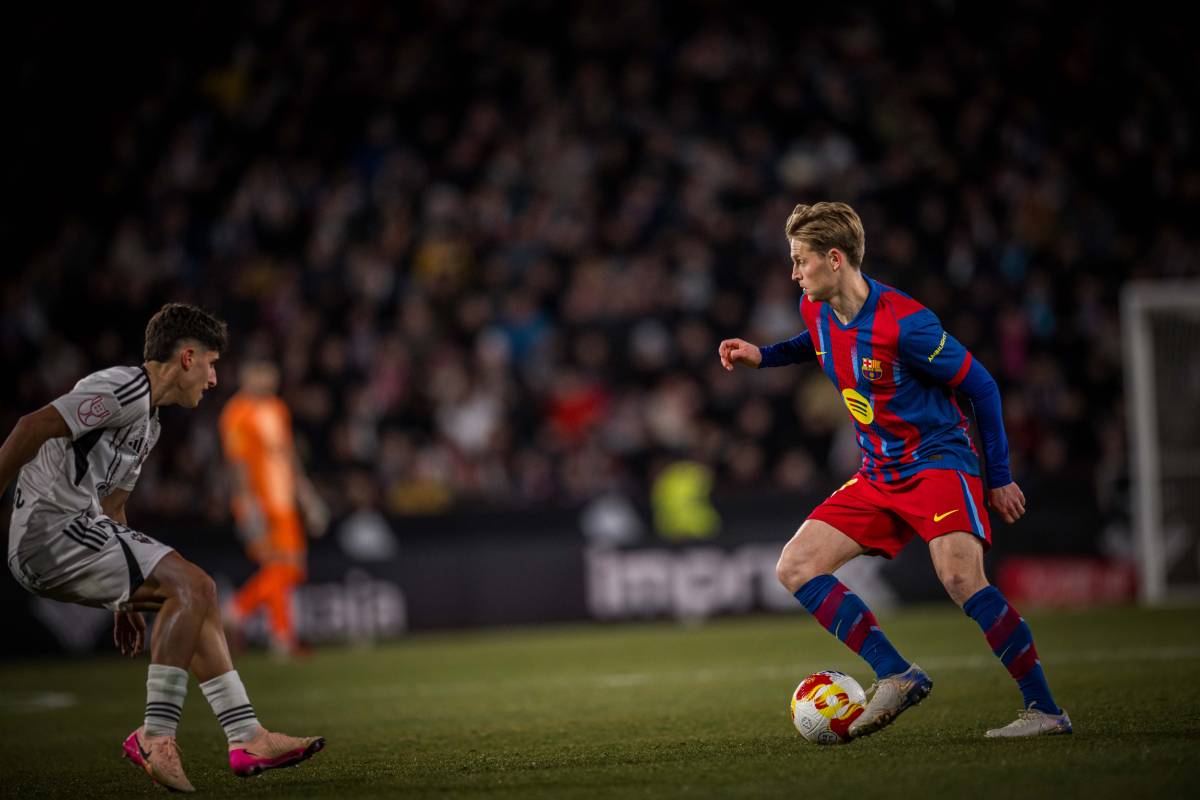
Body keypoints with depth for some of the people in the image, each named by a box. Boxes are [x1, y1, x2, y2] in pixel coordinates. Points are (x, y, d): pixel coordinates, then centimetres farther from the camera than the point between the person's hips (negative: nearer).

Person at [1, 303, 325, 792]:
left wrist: (125, 602, 28)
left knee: (196, 594, 9)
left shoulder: (148, 422, 23)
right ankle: (156, 738, -16)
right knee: (189, 586, -17)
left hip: (77, 532, 10)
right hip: (50, 528, -10)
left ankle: (247, 738, 6)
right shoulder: (125, 389, -11)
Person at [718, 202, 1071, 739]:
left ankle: (1045, 710, -19)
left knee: (961, 578, -29)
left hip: (938, 462, -8)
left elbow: (981, 386, -12)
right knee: (795, 567, -4)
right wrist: (762, 356, 12)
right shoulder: (816, 310, 1)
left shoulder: (904, 323, -21)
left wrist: (999, 478, -8)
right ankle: (897, 677, -6)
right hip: (878, 477, 8)